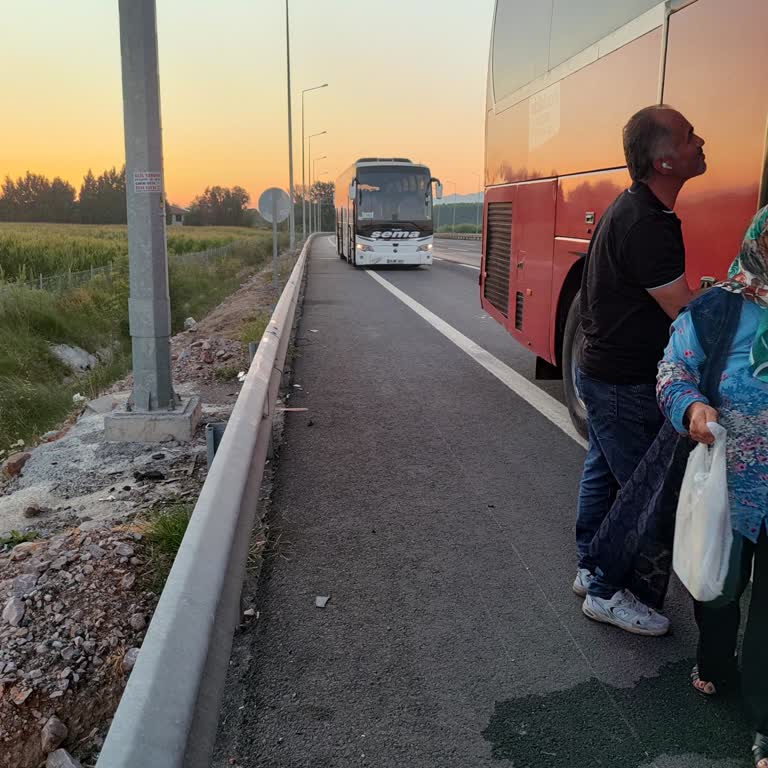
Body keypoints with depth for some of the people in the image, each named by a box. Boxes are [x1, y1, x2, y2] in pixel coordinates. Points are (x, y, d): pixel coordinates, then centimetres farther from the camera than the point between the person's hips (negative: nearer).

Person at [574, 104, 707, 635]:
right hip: (626, 386, -10)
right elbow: (688, 316, -22)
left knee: (604, 472, 19)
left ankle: (592, 570, 35)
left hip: (604, 369, 10)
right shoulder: (647, 225, -26)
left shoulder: (633, 208, 7)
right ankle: (606, 593, 17)